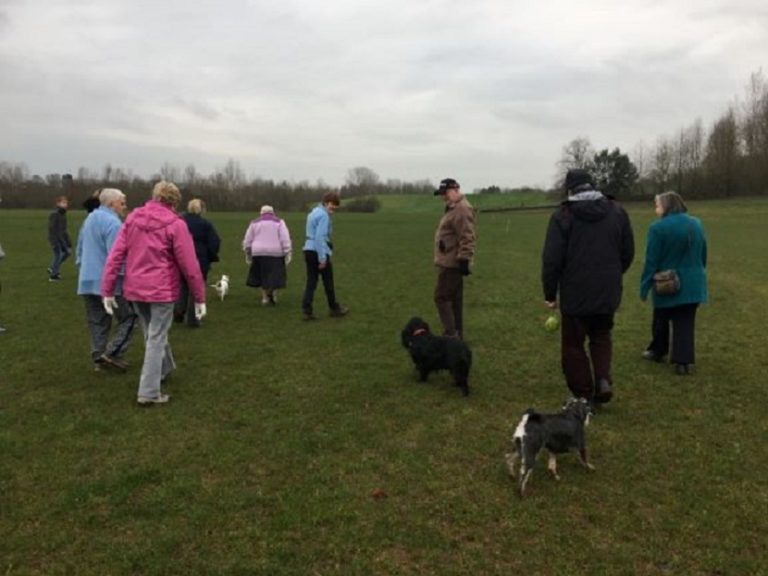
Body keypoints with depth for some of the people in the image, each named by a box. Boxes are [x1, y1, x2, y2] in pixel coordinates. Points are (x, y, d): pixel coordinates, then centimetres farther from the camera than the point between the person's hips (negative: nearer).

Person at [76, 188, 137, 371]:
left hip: (88, 280, 9)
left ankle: (98, 358, 15)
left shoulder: (89, 219, 17)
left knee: (97, 322, 12)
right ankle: (112, 353, -6)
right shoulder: (113, 222, -15)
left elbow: (80, 248, 25)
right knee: (129, 317, 1)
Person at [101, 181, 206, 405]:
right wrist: (200, 297, -3)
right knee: (156, 340, 2)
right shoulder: (175, 224, -10)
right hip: (162, 290, -5)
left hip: (135, 289, 5)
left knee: (152, 334, 24)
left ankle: (164, 369, 45)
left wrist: (108, 290, 4)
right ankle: (149, 393, 4)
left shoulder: (132, 218, 5)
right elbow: (189, 265, -11)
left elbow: (115, 256, 1)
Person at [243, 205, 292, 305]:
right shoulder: (279, 222, 2)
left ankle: (265, 298, 12)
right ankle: (271, 294, -16)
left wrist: (248, 253, 18)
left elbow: (248, 240, 9)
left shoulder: (254, 223, 9)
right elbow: (285, 239, -6)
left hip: (259, 253, 2)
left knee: (262, 276, 14)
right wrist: (287, 253, -5)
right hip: (275, 253, -2)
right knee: (274, 276, 5)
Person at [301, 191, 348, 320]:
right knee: (328, 282, 7)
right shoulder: (323, 215, -14)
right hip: (319, 252, -8)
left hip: (309, 250, 8)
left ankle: (307, 311, 2)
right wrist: (322, 258, -21)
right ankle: (334, 309, 21)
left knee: (311, 282, 7)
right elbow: (320, 237, -21)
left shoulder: (313, 212, 17)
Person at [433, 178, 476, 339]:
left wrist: (464, 260, -26)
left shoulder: (462, 209, -17)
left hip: (452, 263, -11)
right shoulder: (453, 208, 18)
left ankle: (450, 334, -6)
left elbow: (467, 238, -24)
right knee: (454, 299, 13)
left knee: (442, 297, -8)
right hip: (449, 262, 11)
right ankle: (456, 334, 20)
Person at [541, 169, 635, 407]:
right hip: (608, 293, 4)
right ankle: (603, 380, 3)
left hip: (575, 294, -4)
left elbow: (552, 259, -12)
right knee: (601, 337, 23)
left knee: (573, 345, 8)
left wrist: (550, 293, -2)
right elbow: (628, 253, 10)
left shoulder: (563, 215, -11)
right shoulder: (617, 211, 5)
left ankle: (584, 397, 11)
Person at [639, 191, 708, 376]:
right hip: (692, 283, 4)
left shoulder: (658, 227, -16)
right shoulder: (696, 224, 5)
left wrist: (645, 286, -7)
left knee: (661, 320, 16)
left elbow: (652, 260, -14)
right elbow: (703, 255, 13)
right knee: (685, 322, 6)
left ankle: (657, 351, 32)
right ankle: (683, 361, 3)